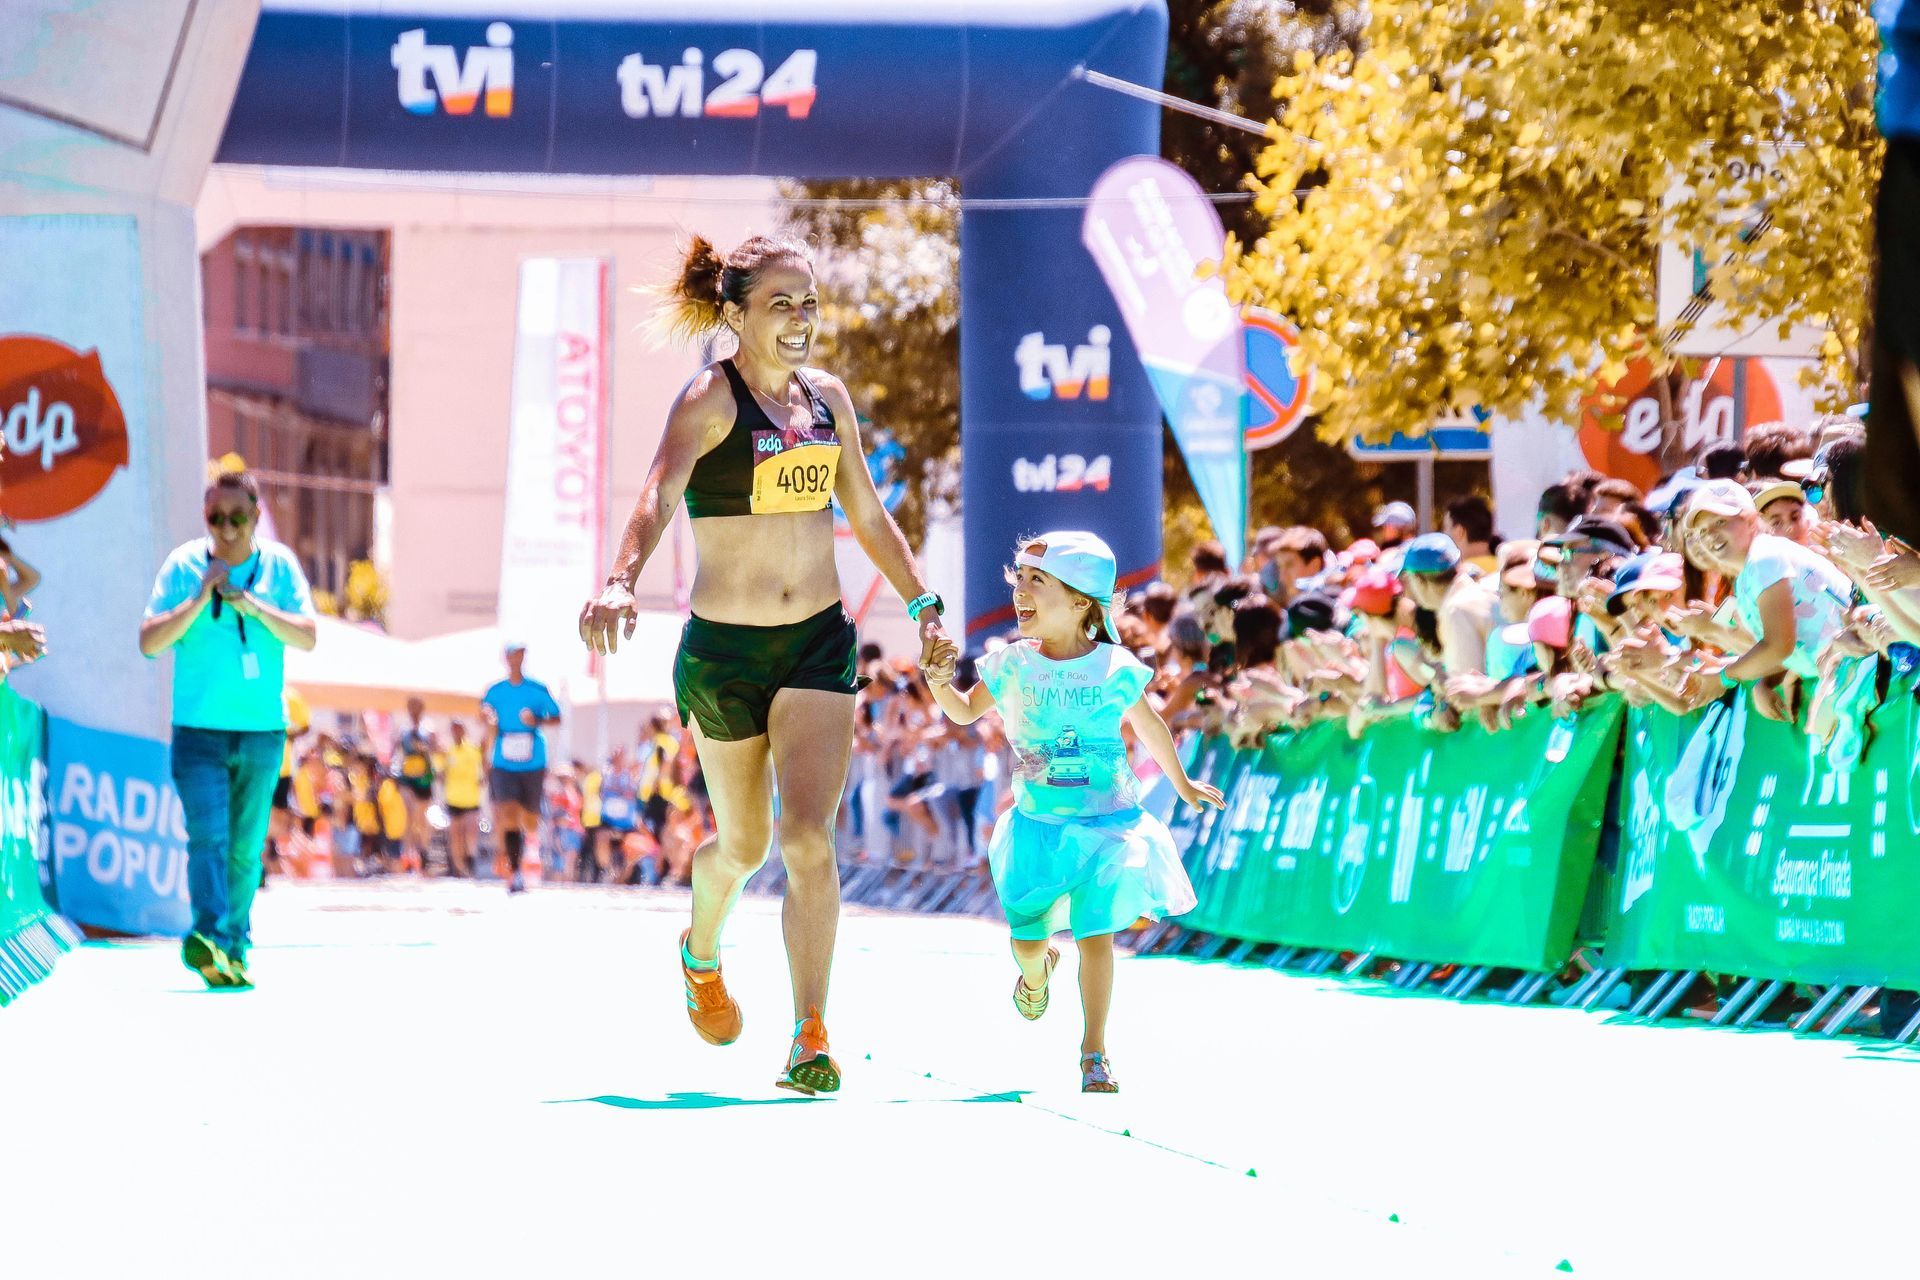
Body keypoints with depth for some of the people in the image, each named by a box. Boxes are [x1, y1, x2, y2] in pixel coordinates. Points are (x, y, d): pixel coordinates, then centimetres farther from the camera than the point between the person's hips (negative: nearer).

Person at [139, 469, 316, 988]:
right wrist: (200, 600, -17)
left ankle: (233, 950, 14)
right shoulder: (183, 566, -1)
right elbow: (149, 641, -6)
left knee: (246, 848, 6)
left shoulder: (279, 566, 5)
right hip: (199, 730, -2)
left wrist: (255, 607, -17)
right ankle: (209, 938, -29)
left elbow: (307, 636, -4)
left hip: (263, 731, 2)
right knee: (207, 836, -17)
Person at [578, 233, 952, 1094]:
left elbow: (868, 515, 19)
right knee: (742, 845, 13)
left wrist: (923, 605, 18)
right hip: (724, 650, -3)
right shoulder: (710, 399, -12)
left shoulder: (828, 397, 5)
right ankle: (702, 956, 46)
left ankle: (811, 1039, -14)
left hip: (819, 643, 3)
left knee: (808, 838, -13)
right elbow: (659, 496, -30)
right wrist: (620, 582, -46)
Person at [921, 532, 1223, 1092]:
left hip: (1105, 824, -2)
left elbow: (1149, 725, 10)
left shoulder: (1115, 667, -7)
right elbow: (965, 712, 12)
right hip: (1037, 827, 2)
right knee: (1027, 940, 4)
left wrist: (1182, 783, 23)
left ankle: (1093, 1052, 4)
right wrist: (940, 681, -10)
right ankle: (1039, 971, 42)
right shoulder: (1012, 666, -3)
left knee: (1095, 935, -7)